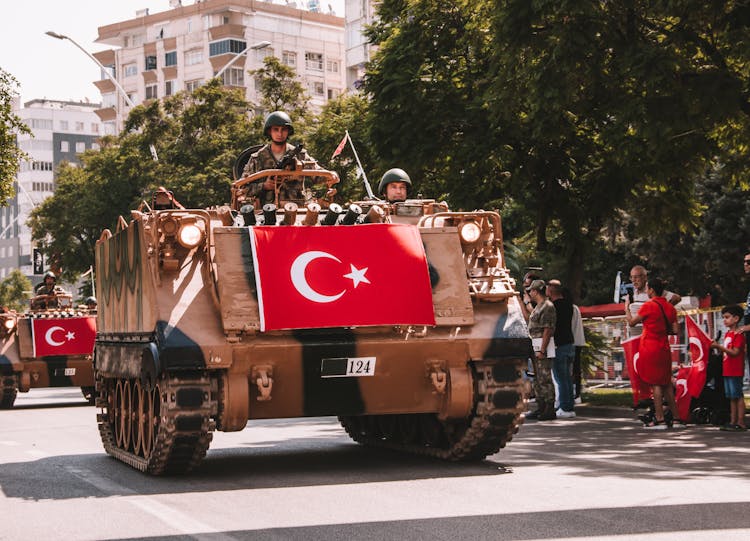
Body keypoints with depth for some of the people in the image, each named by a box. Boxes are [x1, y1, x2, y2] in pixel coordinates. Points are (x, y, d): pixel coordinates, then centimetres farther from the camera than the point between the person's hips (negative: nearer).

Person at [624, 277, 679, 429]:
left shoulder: (648, 306, -11)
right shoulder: (670, 308, 8)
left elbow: (631, 322, -3)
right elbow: (675, 330, 5)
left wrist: (626, 307, 13)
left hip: (650, 347, -6)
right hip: (664, 348, 6)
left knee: (655, 383, -6)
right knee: (666, 383, 13)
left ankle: (659, 419, -9)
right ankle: (675, 417, 15)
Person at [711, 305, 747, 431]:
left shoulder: (738, 334, -12)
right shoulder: (728, 334, 16)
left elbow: (735, 352, -19)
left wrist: (719, 346, -21)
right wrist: (717, 347, 2)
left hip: (735, 371, -9)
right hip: (727, 370, 9)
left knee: (738, 396, -6)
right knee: (731, 397, 12)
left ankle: (740, 423, -4)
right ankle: (733, 422, 16)